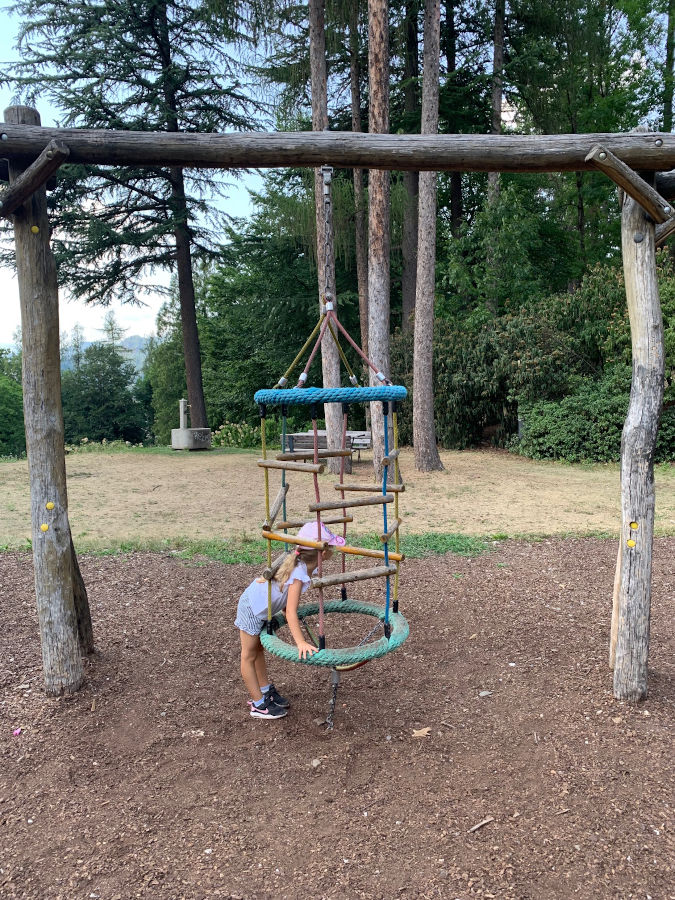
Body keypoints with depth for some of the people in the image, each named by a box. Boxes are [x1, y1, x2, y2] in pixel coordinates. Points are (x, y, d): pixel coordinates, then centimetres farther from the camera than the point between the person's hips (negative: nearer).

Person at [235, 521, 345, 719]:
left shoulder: (301, 563, -9)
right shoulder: (299, 574, -34)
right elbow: (291, 612, -37)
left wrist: (285, 607, 14)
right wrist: (300, 642, -41)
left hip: (261, 606, 9)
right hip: (252, 608, -9)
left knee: (258, 650, 22)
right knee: (249, 656, 7)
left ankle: (266, 690, 36)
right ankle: (258, 705, 16)